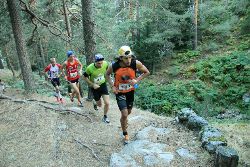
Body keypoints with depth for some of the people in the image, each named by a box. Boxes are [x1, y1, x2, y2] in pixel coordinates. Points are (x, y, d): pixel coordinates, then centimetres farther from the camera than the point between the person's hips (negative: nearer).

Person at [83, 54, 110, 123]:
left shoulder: (105, 64, -20)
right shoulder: (90, 68, -28)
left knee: (107, 103, -9)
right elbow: (85, 77, -12)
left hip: (103, 85, 2)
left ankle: (105, 117, 18)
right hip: (95, 87, -1)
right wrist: (93, 84, -19)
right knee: (99, 105, 13)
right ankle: (95, 103, 52)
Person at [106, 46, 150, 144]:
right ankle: (125, 134, 16)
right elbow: (107, 74, -2)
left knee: (128, 112, 22)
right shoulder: (114, 66, -24)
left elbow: (146, 72, -9)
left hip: (130, 91, 3)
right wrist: (112, 86, -13)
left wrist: (137, 80, -22)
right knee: (124, 114, -10)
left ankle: (123, 121, 58)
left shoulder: (135, 63, -24)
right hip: (120, 92, -2)